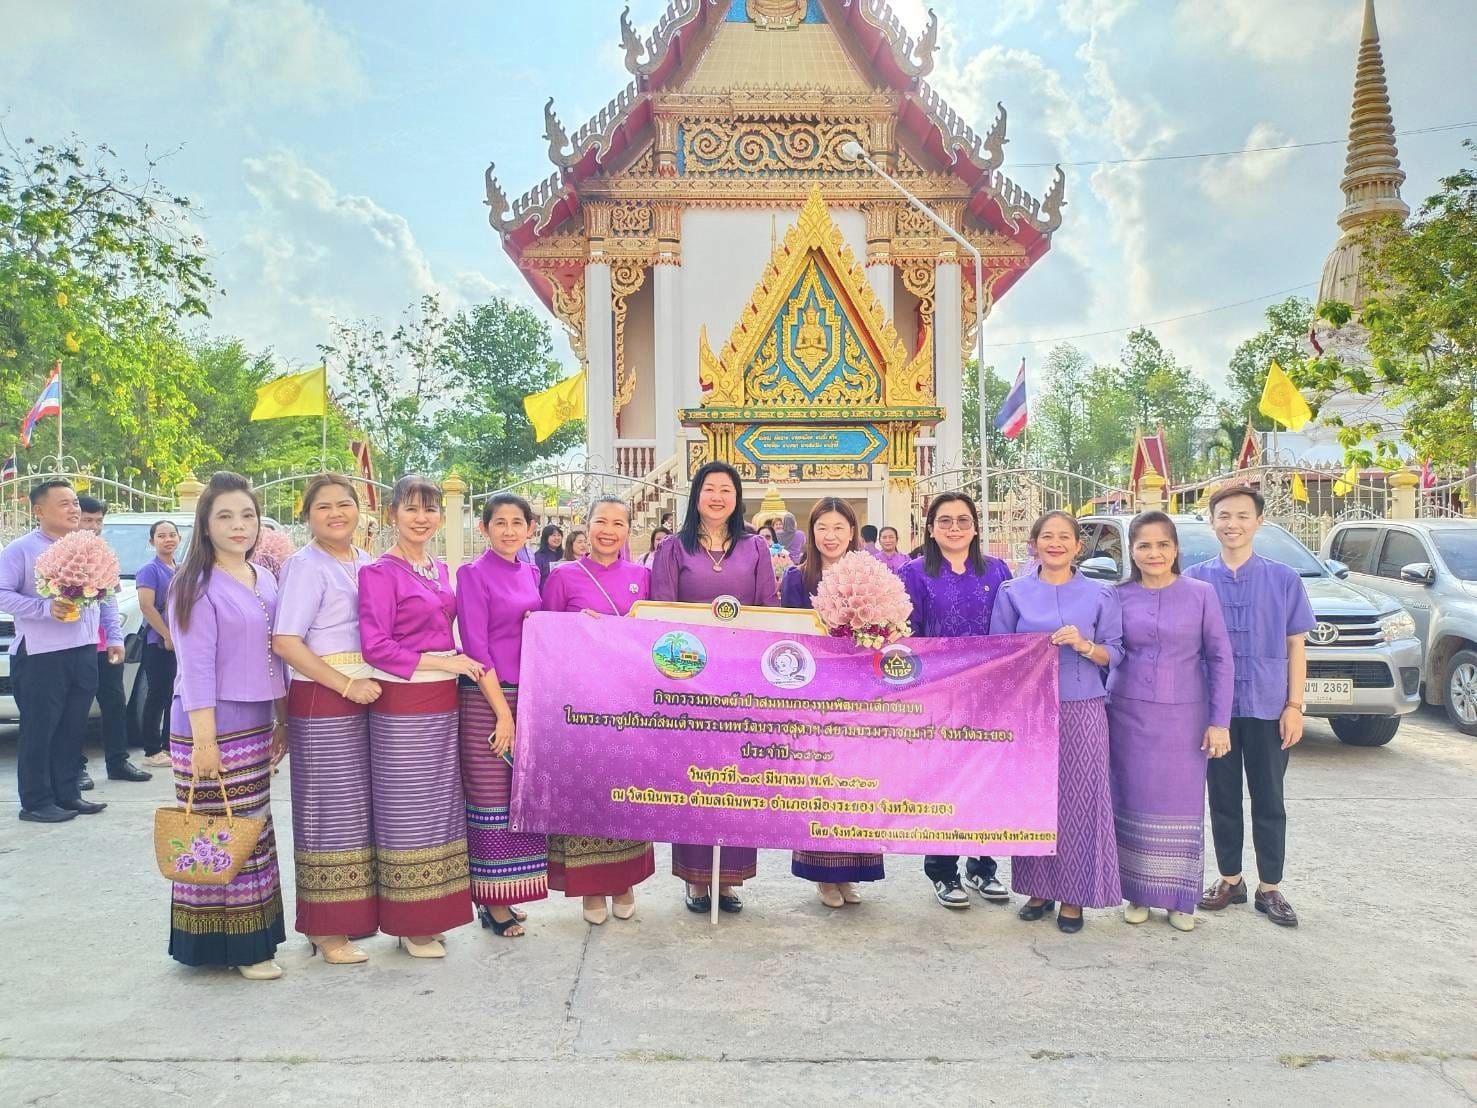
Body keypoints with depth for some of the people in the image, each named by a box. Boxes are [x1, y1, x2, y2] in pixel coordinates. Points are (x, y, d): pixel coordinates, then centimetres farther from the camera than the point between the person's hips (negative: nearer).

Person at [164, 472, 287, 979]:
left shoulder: (265, 580, 11)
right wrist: (204, 740, -17)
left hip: (257, 725, 7)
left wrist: (282, 721, 15)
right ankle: (230, 945, 10)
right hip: (213, 726, -7)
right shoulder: (196, 585, -9)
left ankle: (252, 940, 22)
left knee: (254, 833, 11)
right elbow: (195, 666, -14)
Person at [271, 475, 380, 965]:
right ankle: (326, 930, 10)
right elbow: (285, 642, -16)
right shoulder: (305, 566, -9)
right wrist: (347, 685, -19)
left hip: (365, 698, 7)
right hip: (322, 702, -7)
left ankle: (350, 914, 24)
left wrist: (374, 684, 6)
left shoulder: (366, 563, 11)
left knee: (358, 806, 12)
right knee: (328, 809, 0)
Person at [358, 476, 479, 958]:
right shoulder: (380, 572, -8)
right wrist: (442, 662, -15)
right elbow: (375, 646, -14)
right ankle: (409, 923, 12)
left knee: (439, 806, 11)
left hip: (443, 702, 7)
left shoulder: (441, 570, 13)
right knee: (405, 811, 1)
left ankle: (432, 912, 22)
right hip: (401, 705, -7)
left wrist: (458, 662, 5)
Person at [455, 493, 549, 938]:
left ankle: (507, 895, 20)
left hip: (530, 695, 6)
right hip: (486, 698, -6)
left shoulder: (531, 574, 12)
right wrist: (503, 711, -14)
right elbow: (476, 646, -11)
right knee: (490, 797, 0)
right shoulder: (474, 574, -6)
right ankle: (491, 902, 11)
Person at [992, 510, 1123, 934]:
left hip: (1082, 710, 0)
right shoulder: (1013, 593, 6)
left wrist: (1085, 646, -12)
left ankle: (1073, 895, 12)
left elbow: (1115, 654, 5)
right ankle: (1039, 887, 18)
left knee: (1079, 799, -1)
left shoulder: (1100, 595, 6)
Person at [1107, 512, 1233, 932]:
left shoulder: (1201, 594, 0)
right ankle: (1138, 894, 19)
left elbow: (1220, 659, 0)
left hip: (1184, 718, -1)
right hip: (1129, 717, 1)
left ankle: (1180, 900, 17)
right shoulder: (1118, 597, 2)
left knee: (1181, 808, 4)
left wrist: (1220, 721, -3)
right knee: (1134, 805, 6)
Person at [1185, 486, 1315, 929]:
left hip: (1268, 708, -1)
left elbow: (1295, 646, 2)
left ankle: (1270, 888, 19)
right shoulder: (1194, 580, 1)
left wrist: (1294, 706, -4)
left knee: (1268, 801, 8)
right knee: (1223, 798, 11)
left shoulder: (1283, 580, 0)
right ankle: (1230, 880, 24)